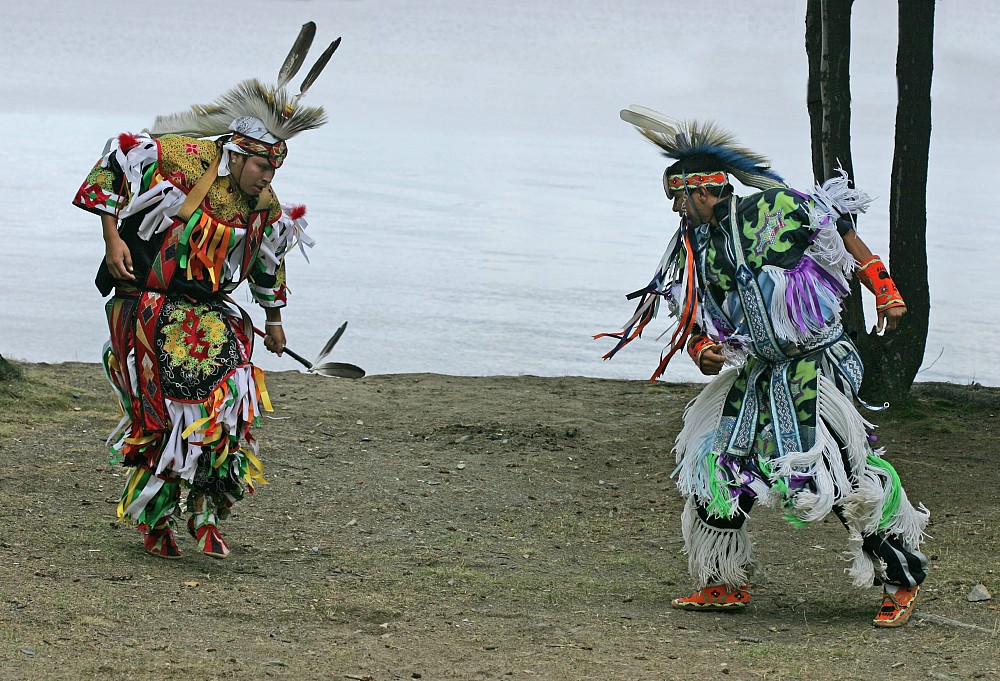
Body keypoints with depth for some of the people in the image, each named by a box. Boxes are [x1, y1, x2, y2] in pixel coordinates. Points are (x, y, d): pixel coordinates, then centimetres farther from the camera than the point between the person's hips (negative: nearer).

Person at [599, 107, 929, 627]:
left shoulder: (775, 211, -11)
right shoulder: (694, 249, 7)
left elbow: (843, 235, 1)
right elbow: (697, 324, 14)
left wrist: (884, 291, -1)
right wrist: (703, 352, -8)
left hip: (815, 365, -7)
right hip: (756, 372, 7)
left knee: (842, 476, -14)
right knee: (717, 467, 1)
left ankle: (901, 579, 1)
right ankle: (726, 584, 16)